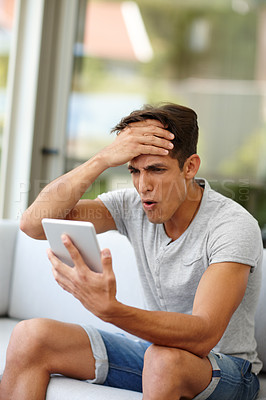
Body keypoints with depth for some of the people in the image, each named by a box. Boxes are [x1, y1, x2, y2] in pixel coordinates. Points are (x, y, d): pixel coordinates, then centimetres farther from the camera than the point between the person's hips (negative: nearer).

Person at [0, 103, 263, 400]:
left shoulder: (234, 226, -22)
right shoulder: (133, 206, -5)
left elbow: (203, 336, -35)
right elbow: (34, 223, -15)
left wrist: (109, 309, -50)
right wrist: (102, 160, -25)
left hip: (227, 367, -5)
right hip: (154, 347, 5)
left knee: (166, 356, -40)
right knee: (30, 337, -10)